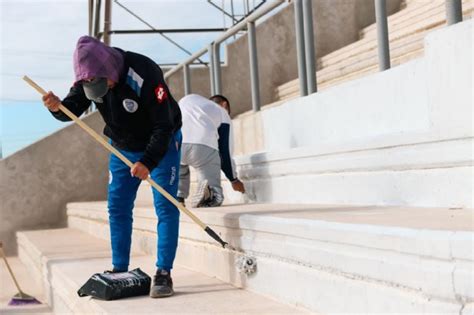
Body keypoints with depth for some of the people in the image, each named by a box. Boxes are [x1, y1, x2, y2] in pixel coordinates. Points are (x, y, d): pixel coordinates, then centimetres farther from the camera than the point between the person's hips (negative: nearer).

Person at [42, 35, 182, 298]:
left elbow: (164, 125, -30)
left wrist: (148, 161, -36)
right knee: (117, 208, 3)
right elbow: (73, 108, -10)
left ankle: (163, 274, -6)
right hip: (122, 148, 6)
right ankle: (119, 272, 12)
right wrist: (57, 107, -33)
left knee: (165, 207, -10)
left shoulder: (144, 75, -34)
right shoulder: (87, 75, -15)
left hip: (162, 144, -5)